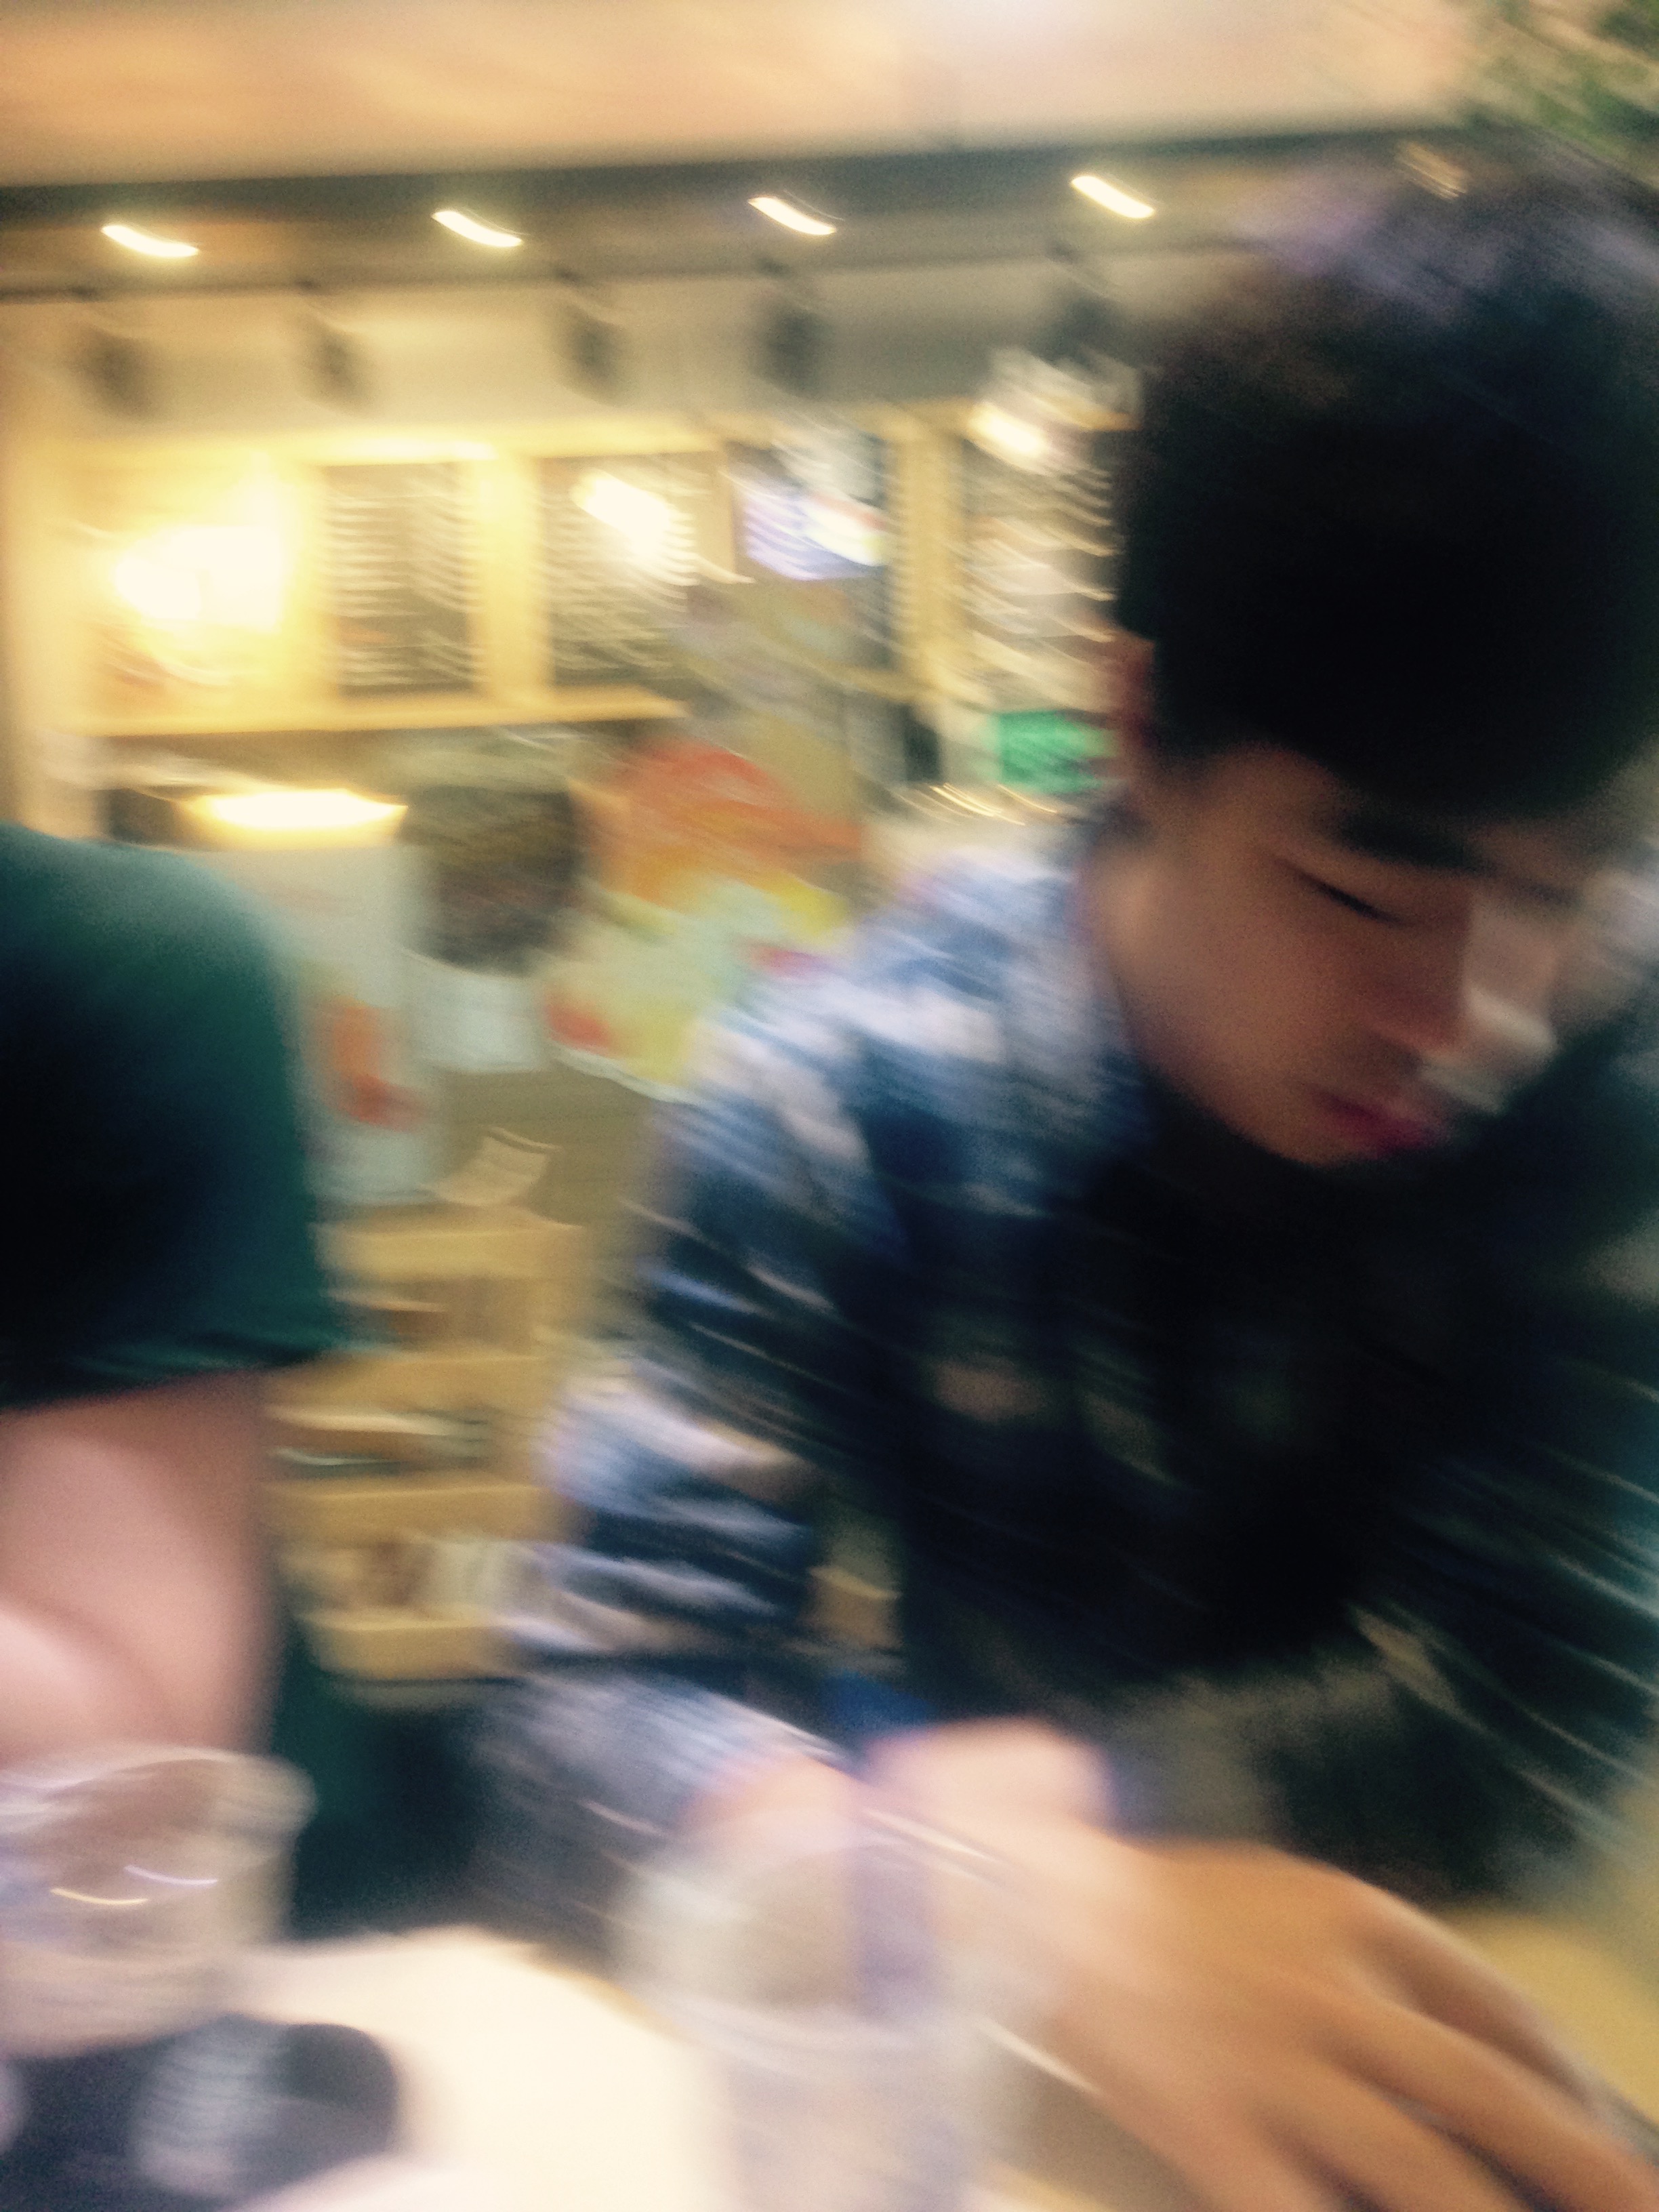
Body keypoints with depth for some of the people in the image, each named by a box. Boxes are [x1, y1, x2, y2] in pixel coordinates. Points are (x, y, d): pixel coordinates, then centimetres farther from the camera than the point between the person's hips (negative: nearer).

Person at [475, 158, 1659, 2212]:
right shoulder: (844, 1090, -16)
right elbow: (593, 1721, -20)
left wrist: (907, 1788, -21)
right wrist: (1063, 1908, -37)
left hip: (1462, 2007, 0)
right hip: (987, 2040, 1)